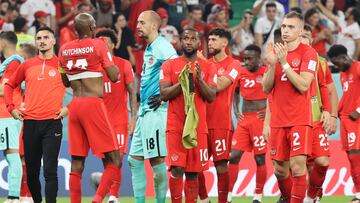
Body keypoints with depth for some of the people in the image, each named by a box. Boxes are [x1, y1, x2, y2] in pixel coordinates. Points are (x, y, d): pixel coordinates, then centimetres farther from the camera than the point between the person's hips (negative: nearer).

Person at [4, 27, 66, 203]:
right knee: (31, 171, 8)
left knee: (50, 171, -11)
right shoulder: (27, 66, 12)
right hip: (30, 123, 4)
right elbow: (9, 86, 24)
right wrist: (11, 107, 11)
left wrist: (69, 108, -3)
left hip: (52, 122, -4)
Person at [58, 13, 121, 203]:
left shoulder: (64, 49, 10)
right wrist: (110, 59, 12)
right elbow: (114, 77, -4)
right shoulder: (98, 45, -5)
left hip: (74, 105, 6)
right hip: (93, 103, -6)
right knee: (113, 161, -2)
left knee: (76, 164, 8)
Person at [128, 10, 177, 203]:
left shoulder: (162, 47, -11)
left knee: (157, 159, -7)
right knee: (135, 158, 9)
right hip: (144, 110, 10)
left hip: (156, 110, -10)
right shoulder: (148, 49, 18)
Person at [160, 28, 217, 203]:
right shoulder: (169, 65, 5)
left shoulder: (208, 67, 8)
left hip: (198, 126, 2)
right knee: (177, 169, -12)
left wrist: (199, 79, -13)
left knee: (193, 172, 3)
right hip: (175, 126, -2)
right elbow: (164, 94, -4)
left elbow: (211, 97, 0)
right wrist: (182, 81, -15)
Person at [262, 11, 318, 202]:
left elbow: (303, 85, -16)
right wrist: (272, 64, -8)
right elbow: (266, 88, 7)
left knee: (297, 165, -16)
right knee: (280, 169, 9)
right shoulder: (276, 52, 11)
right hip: (278, 120, 5)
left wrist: (284, 63, -19)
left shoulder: (308, 53, -5)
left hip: (299, 120, -5)